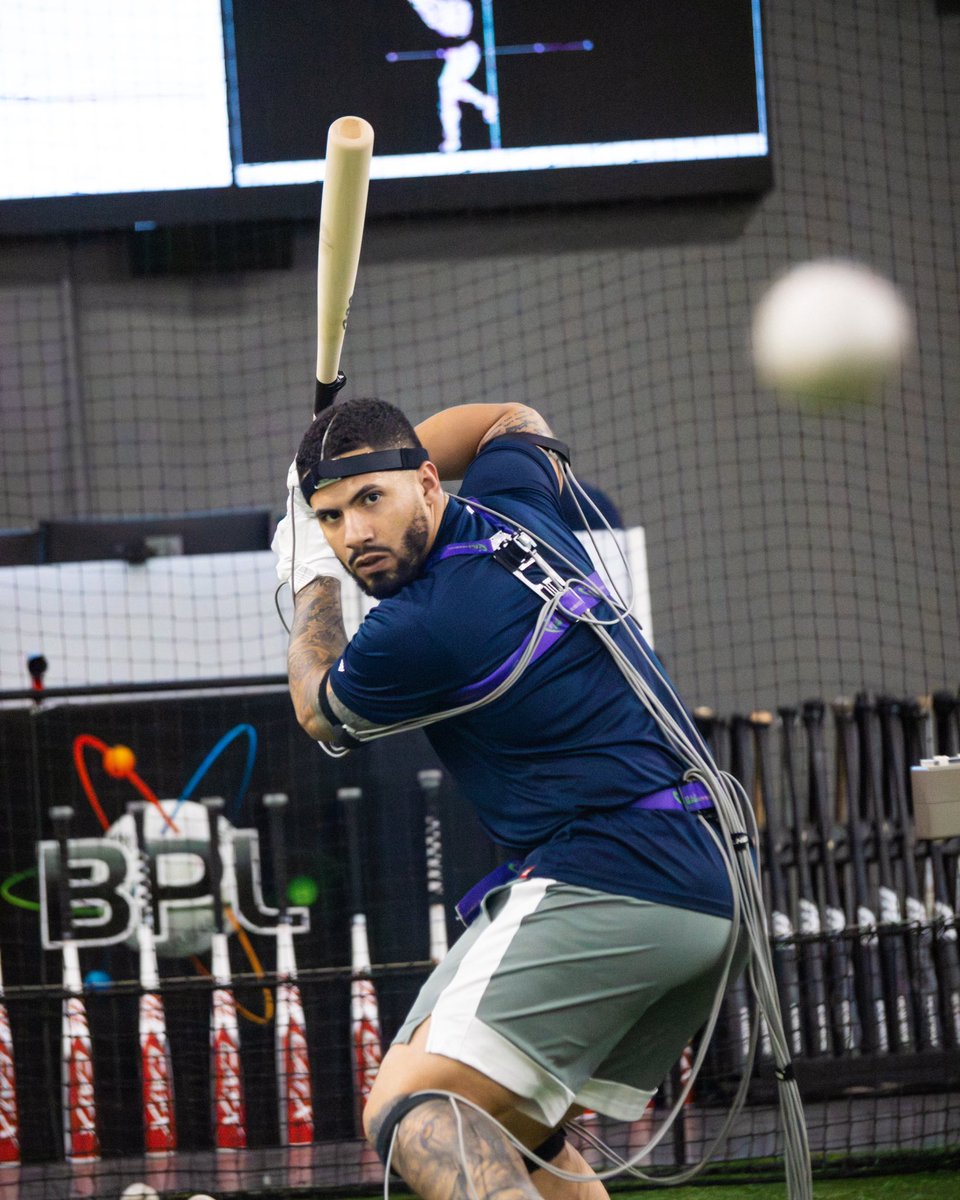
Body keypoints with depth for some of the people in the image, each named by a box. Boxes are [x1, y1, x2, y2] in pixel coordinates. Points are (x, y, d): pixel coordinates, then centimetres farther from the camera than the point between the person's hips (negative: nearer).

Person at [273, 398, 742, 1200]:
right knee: (509, 1128, 23)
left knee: (408, 1110, -22)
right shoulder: (507, 506, 11)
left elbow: (322, 715, 12)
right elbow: (517, 422, 38)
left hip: (603, 886, -10)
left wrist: (313, 582, 26)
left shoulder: (419, 630, -13)